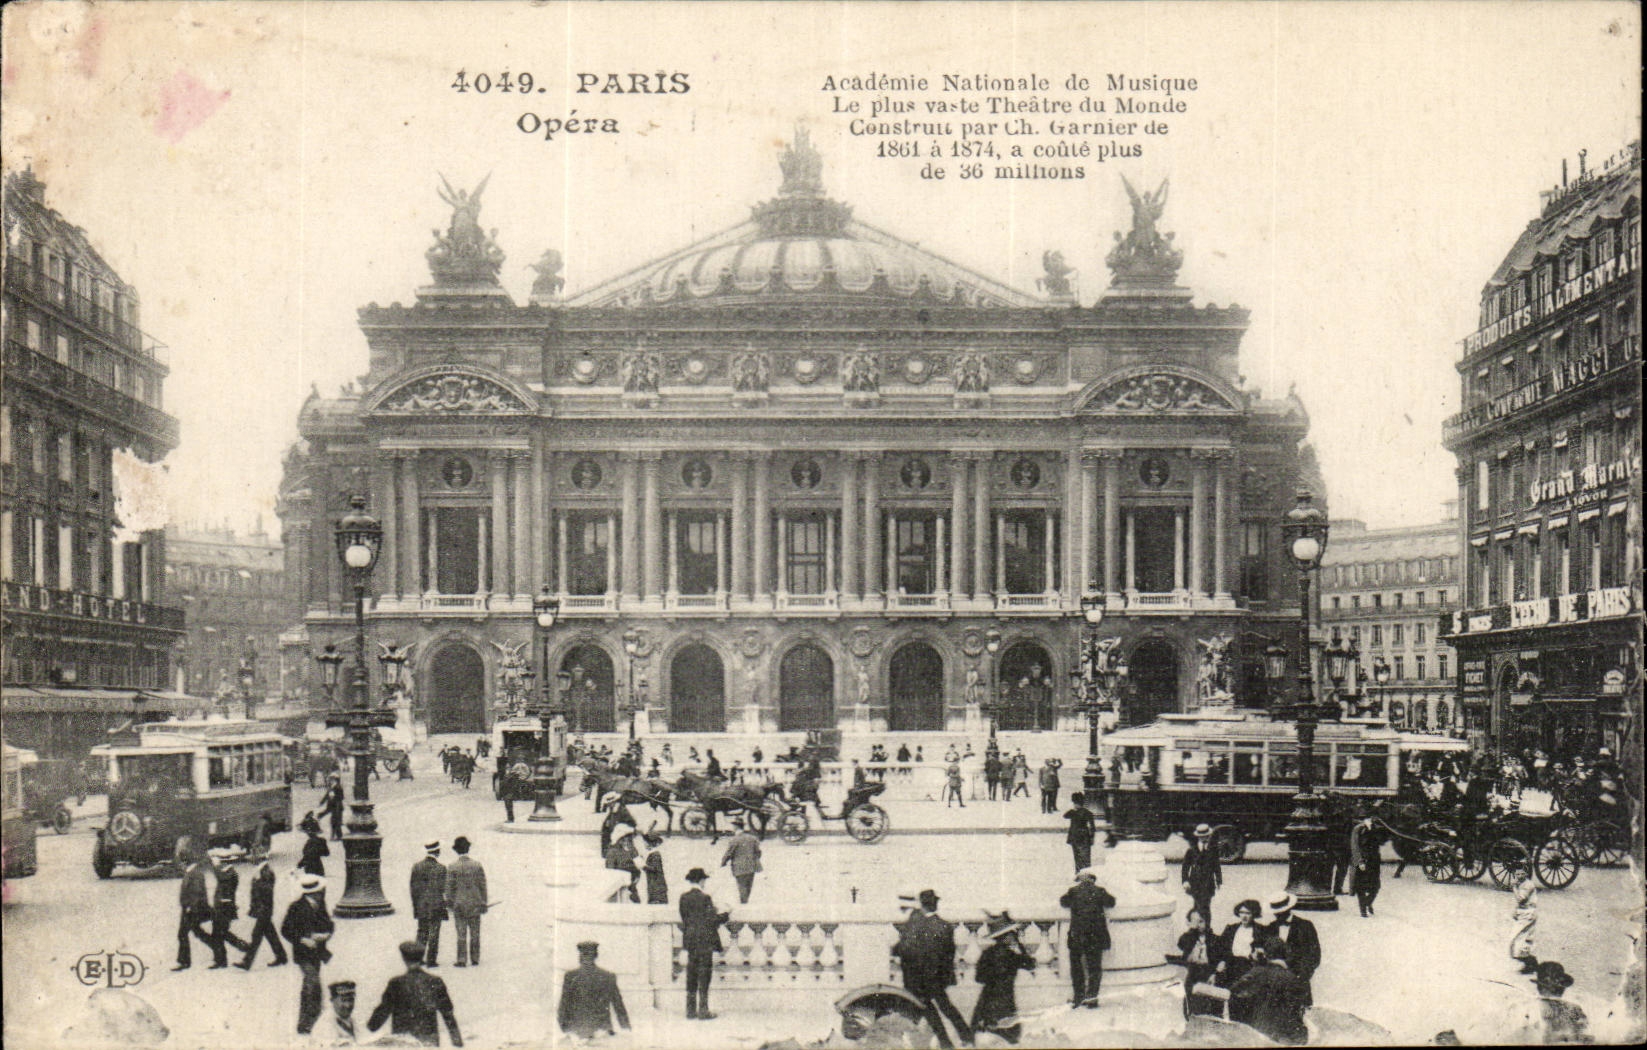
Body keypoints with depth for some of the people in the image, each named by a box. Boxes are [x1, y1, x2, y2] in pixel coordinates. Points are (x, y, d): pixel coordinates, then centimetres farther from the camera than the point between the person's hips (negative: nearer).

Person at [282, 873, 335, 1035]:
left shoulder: (320, 905, 6)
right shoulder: (296, 907, -13)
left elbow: (329, 924, 13)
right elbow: (285, 930, -10)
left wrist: (326, 935, -9)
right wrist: (303, 940, -20)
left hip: (316, 952, 7)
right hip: (304, 953, -7)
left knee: (308, 988, 15)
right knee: (314, 984, -18)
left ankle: (303, 1025, 26)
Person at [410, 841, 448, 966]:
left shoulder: (416, 867, 1)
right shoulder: (441, 868, -11)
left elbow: (413, 887, 5)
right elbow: (442, 889, -11)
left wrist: (415, 904, 13)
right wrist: (444, 903, 0)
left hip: (421, 906, 4)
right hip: (436, 905, -4)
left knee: (421, 932, 15)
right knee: (434, 933, 2)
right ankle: (431, 960, 2)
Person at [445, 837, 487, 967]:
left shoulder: (452, 867, -9)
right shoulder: (477, 865, -2)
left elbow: (449, 887, -5)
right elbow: (483, 885, 1)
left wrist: (449, 902, 7)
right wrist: (483, 903, 8)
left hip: (459, 904, -2)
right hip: (475, 904, 2)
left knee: (461, 934, 2)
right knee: (475, 933, 10)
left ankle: (462, 960, 2)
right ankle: (475, 958, 14)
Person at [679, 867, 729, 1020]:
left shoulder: (684, 898, 5)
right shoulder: (705, 898, -13)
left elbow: (684, 919, 11)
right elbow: (712, 920, -13)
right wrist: (725, 916, 3)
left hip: (689, 941, 6)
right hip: (704, 941, -6)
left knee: (691, 975, 10)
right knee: (704, 975, -1)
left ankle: (691, 1010, 12)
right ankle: (703, 1011, 0)